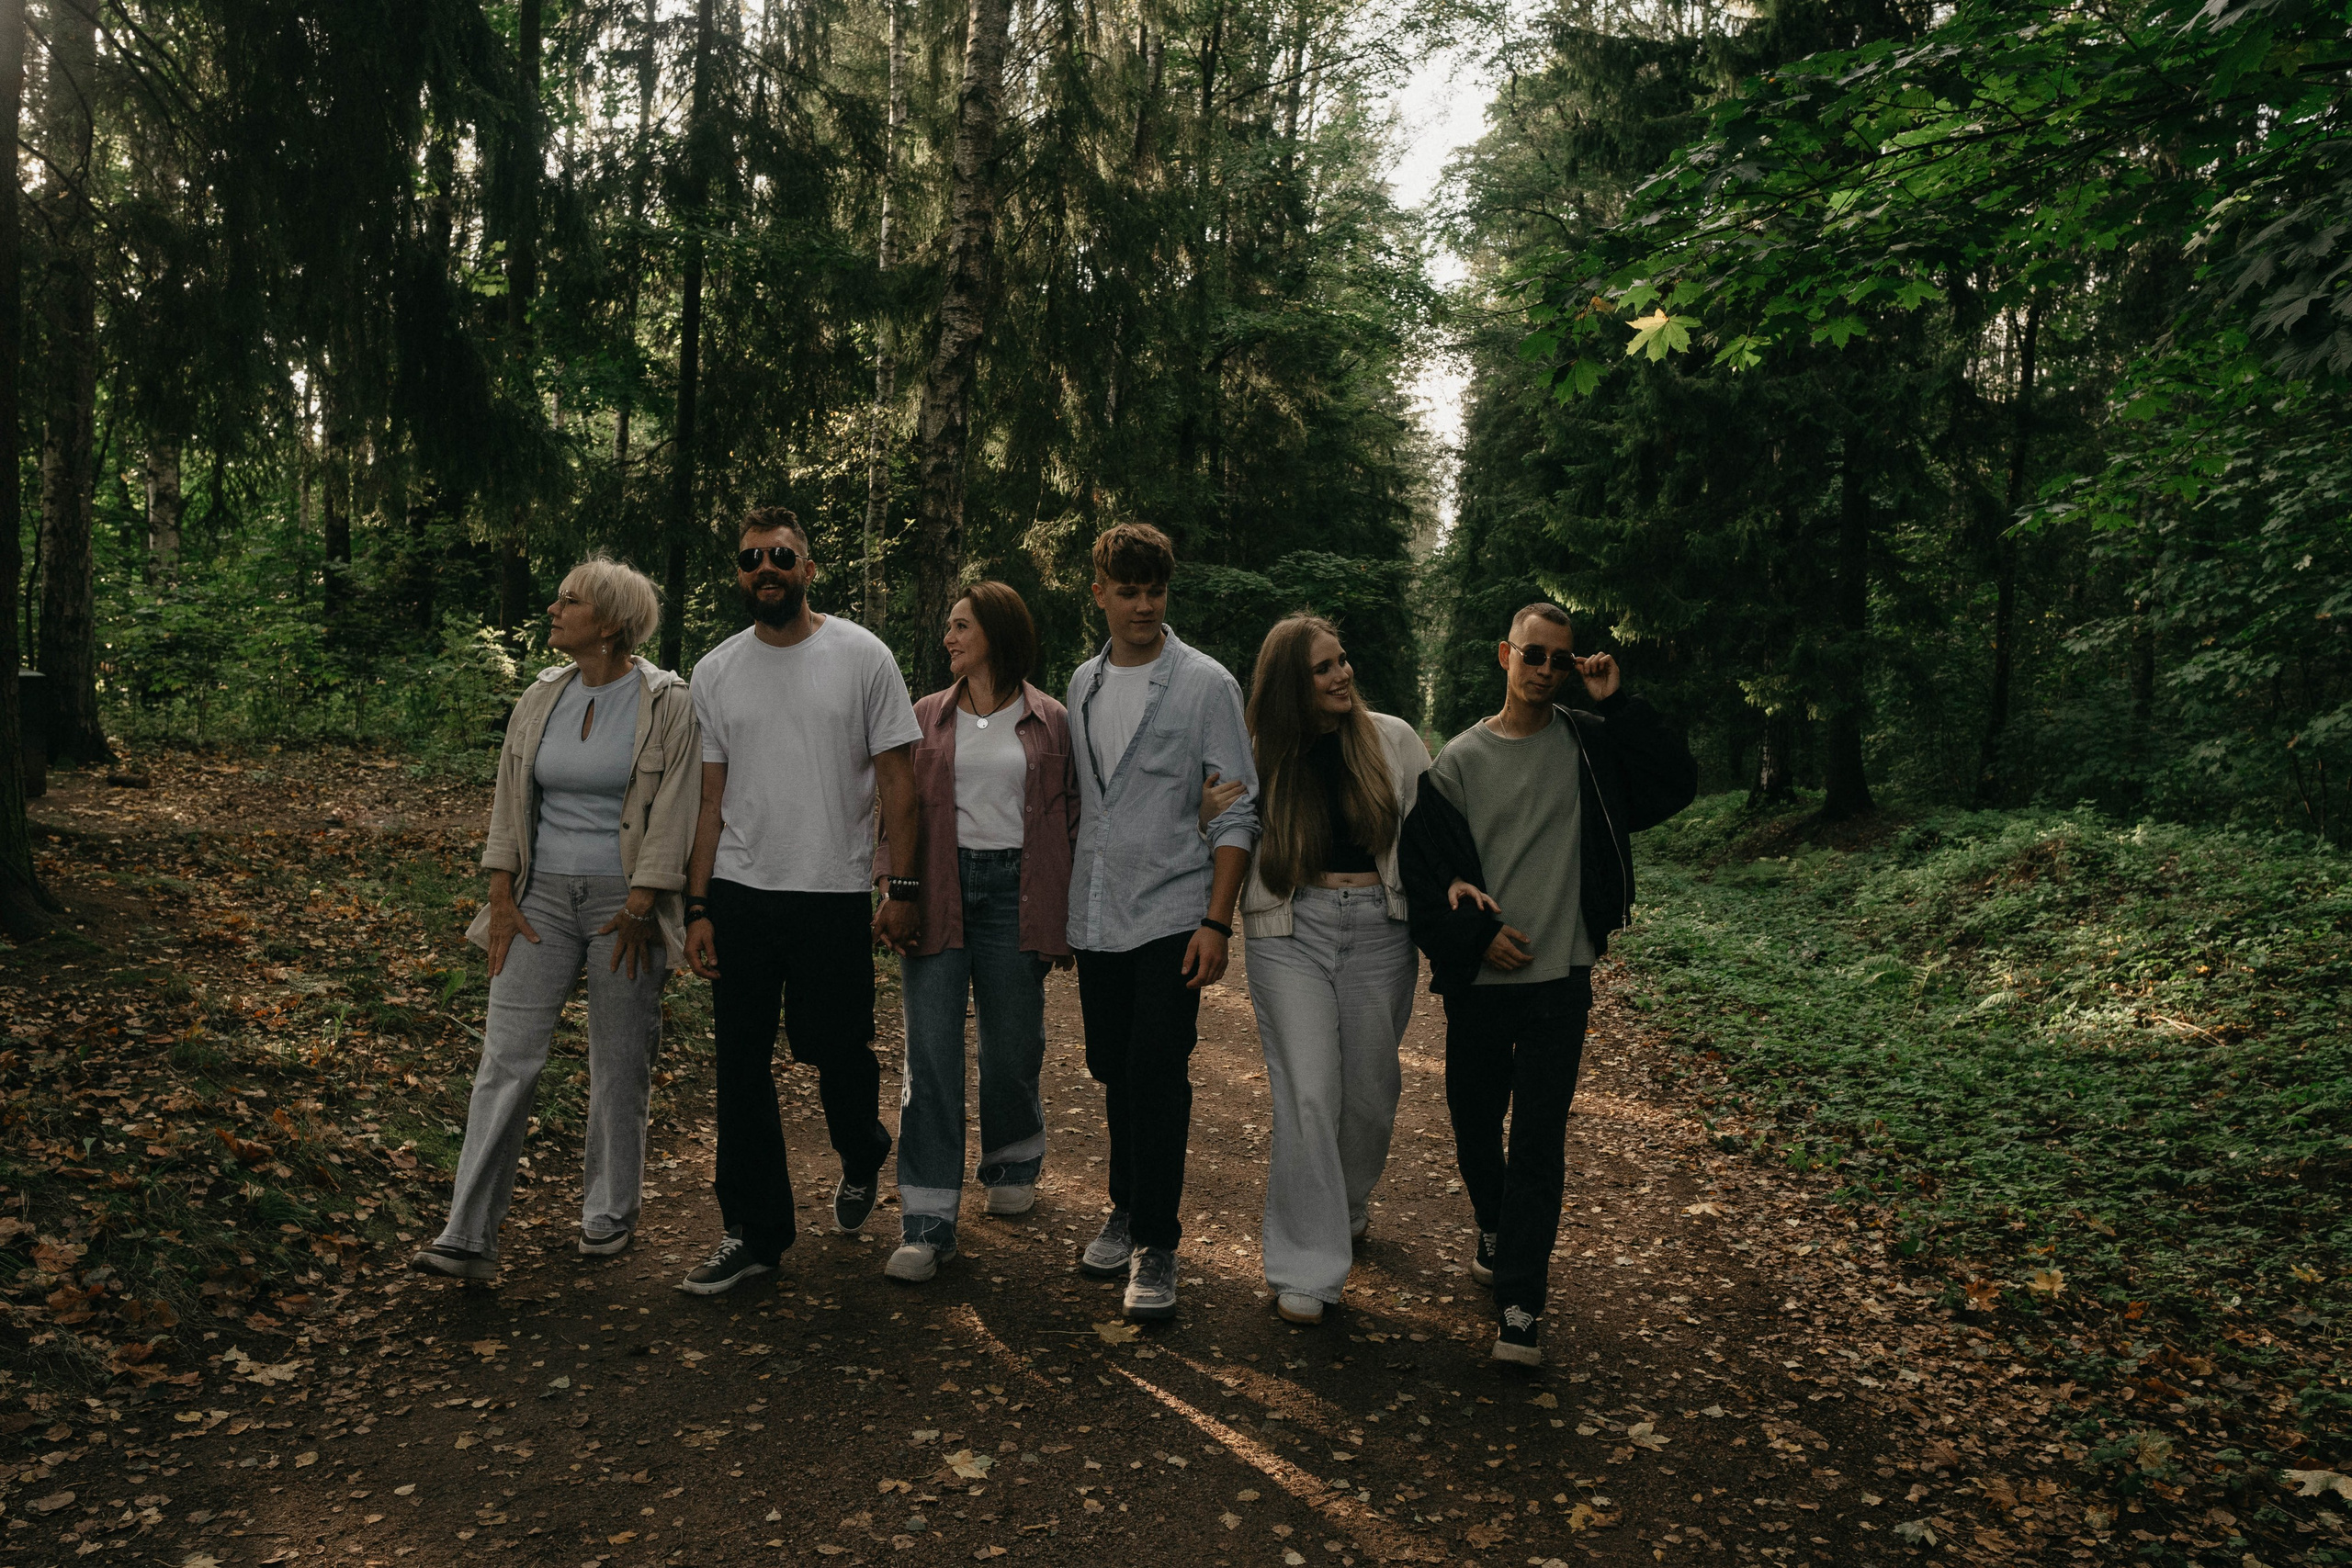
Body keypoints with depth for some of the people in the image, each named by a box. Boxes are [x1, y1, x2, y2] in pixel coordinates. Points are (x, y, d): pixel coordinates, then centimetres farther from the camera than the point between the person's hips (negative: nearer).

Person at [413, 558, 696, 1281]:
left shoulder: (667, 704, -7)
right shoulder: (540, 699, 7)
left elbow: (673, 812, -9)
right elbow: (510, 801, 9)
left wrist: (640, 906, -13)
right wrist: (501, 897, 2)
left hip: (624, 901, -4)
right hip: (543, 895, 4)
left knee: (620, 1065, 6)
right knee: (506, 1056, -1)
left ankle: (610, 1215, 25)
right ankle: (468, 1236, 3)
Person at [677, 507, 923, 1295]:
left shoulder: (862, 655, -3)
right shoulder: (715, 672, 6)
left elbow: (898, 779, -2)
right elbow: (711, 796, 8)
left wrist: (903, 887, -7)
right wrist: (698, 908, 4)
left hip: (834, 896, -3)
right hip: (740, 897, 3)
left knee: (836, 1050, 4)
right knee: (741, 1066, 6)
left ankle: (861, 1156, 38)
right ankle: (753, 1231, 19)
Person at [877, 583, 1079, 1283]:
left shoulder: (1048, 722, 5)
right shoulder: (928, 717, 10)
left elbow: (1068, 819, 5)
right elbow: (898, 809, 9)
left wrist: (1063, 917, 0)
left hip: (1013, 890, -1)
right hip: (939, 887, 1)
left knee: (1011, 1046, 9)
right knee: (930, 1053, -4)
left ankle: (1014, 1165, 38)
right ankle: (928, 1222, 0)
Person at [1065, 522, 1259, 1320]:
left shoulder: (1205, 683, -5)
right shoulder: (1083, 685, 10)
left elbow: (1237, 812, -7)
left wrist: (1217, 922, -13)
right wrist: (1059, 904, 14)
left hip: (1172, 915, -5)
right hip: (1097, 917, 5)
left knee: (1158, 1078, -7)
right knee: (1114, 1074, 12)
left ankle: (1157, 1245, 5)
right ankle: (1126, 1210, 29)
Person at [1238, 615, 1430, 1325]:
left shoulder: (1392, 739, 2)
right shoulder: (1265, 757, 2)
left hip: (1380, 927, 1)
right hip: (1291, 930, -1)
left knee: (1370, 1087, 11)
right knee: (1306, 1094, -6)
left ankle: (1348, 1204, 42)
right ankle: (1305, 1271, 3)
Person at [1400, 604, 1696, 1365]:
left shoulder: (1589, 746, 3)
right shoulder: (1459, 760, 2)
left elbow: (1674, 784, -7)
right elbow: (1424, 864, 2)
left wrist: (1618, 703, -11)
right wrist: (1476, 934, -8)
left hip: (1560, 978, -1)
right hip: (1479, 980, 1)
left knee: (1539, 1140, -4)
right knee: (1475, 1124, 14)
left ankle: (1519, 1303, 2)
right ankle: (1496, 1232, 41)